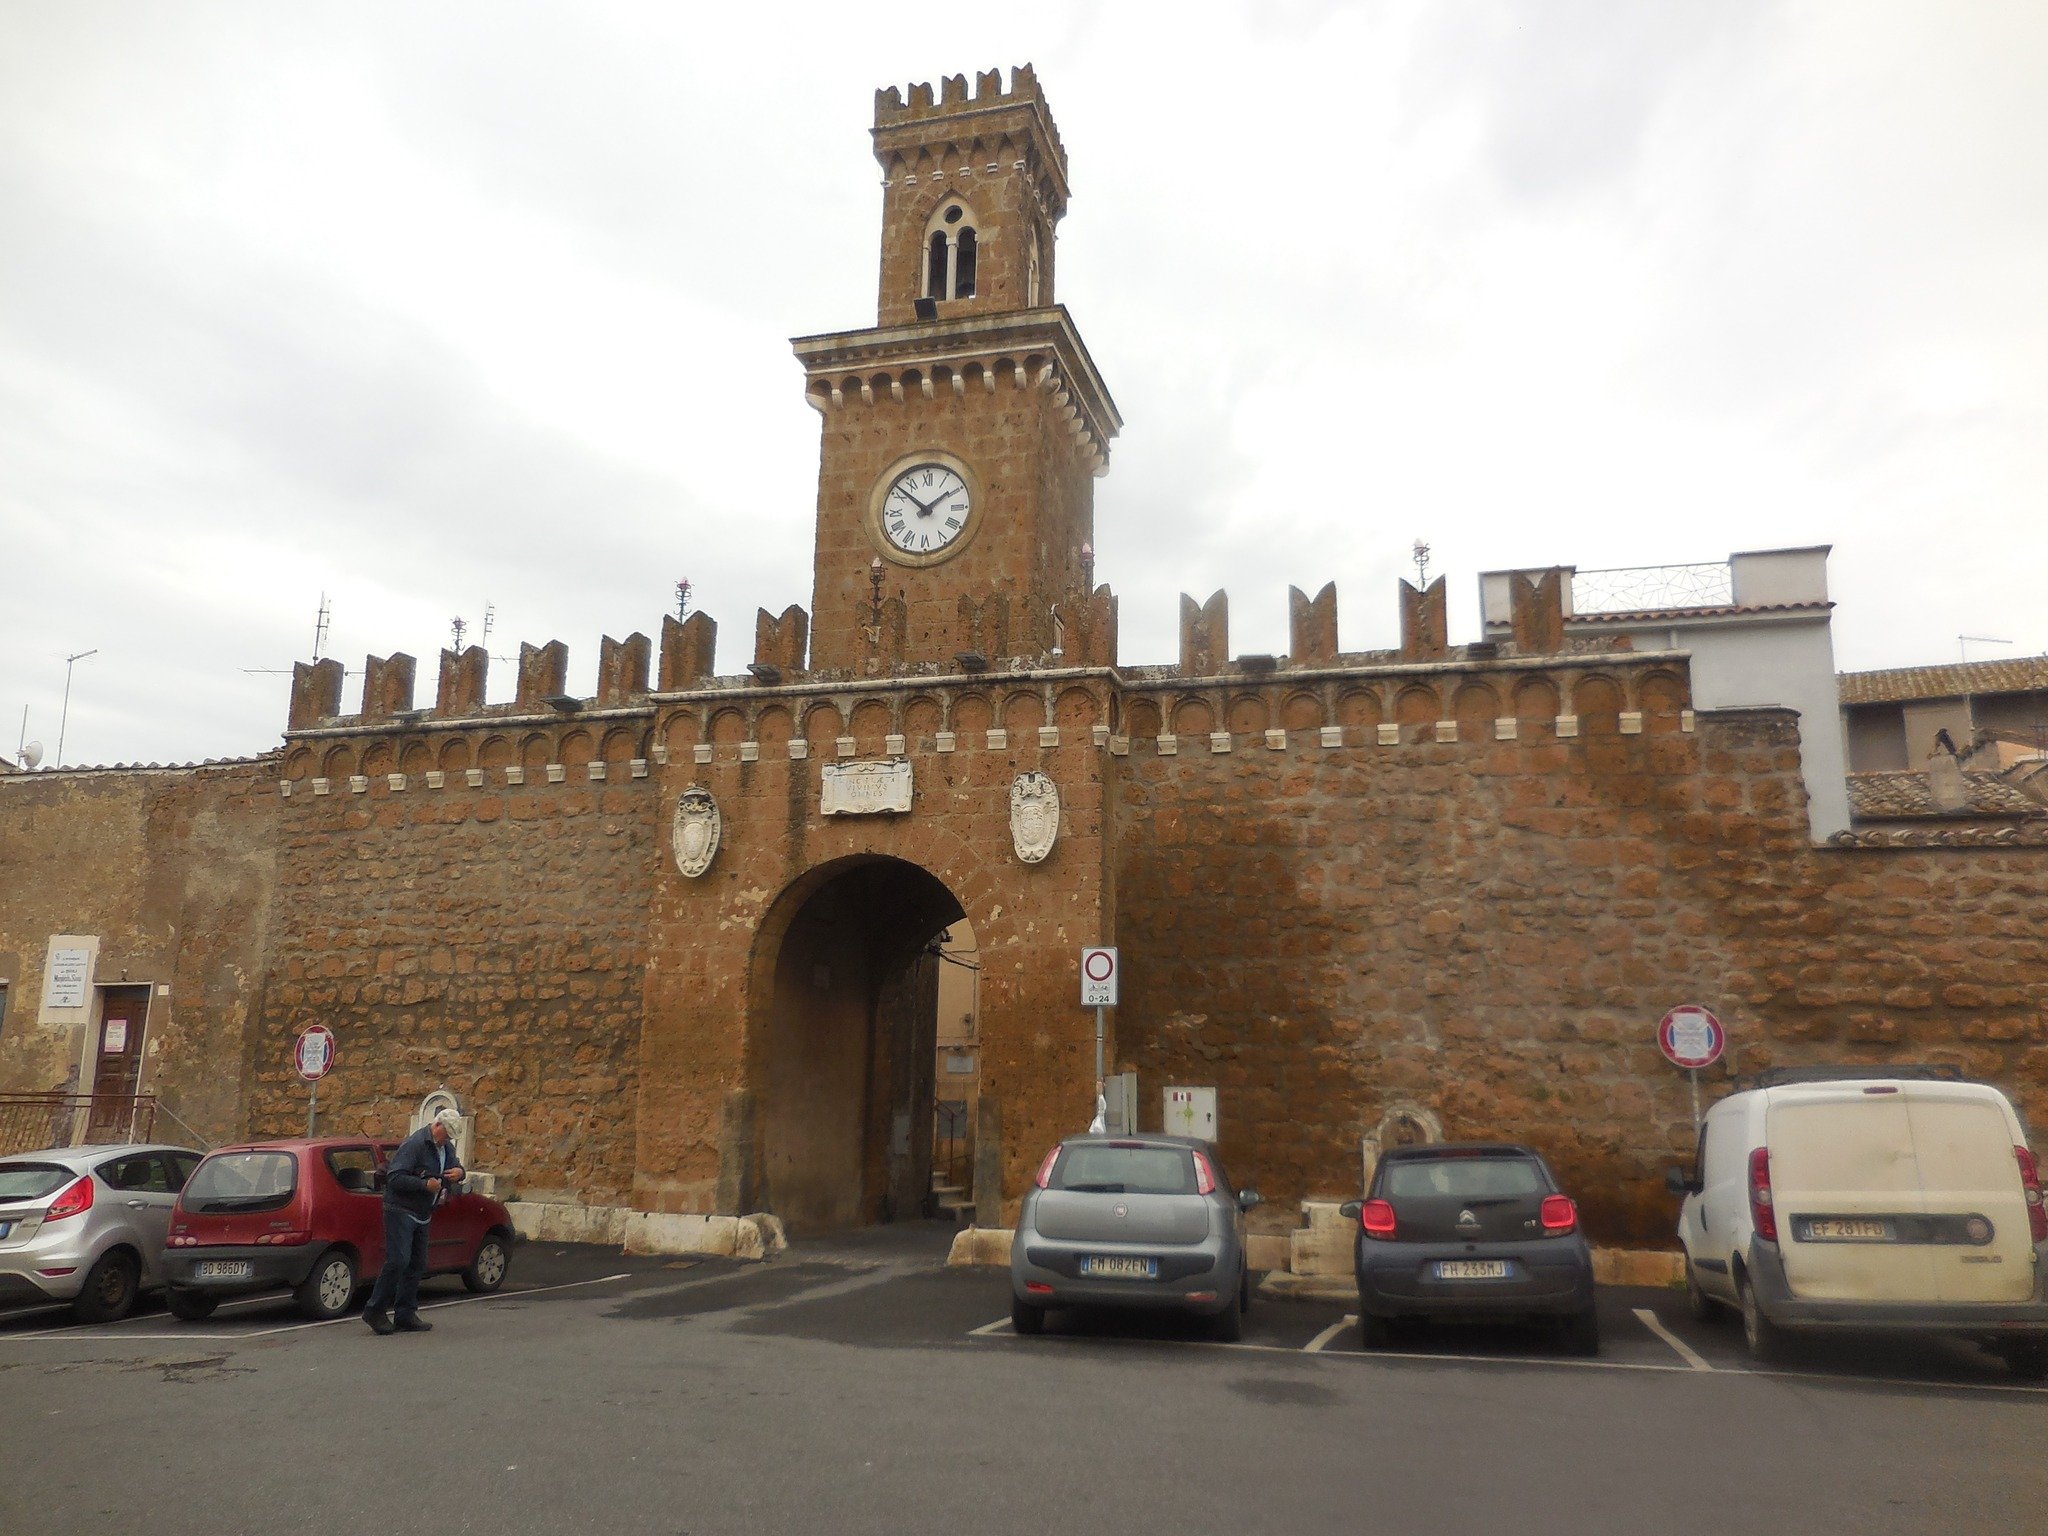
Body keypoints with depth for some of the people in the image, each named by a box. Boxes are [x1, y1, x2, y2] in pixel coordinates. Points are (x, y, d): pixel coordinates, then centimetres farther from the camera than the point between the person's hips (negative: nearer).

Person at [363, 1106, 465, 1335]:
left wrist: (459, 1172, -1)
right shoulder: (414, 1144, -17)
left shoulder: (446, 1147, 11)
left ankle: (405, 1315, 14)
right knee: (398, 1260, -15)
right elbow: (394, 1177, -21)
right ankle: (375, 1311, -3)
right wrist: (424, 1184, -26)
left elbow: (456, 1166, 23)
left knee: (417, 1264, 8)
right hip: (400, 1211, -9)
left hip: (422, 1215, 9)